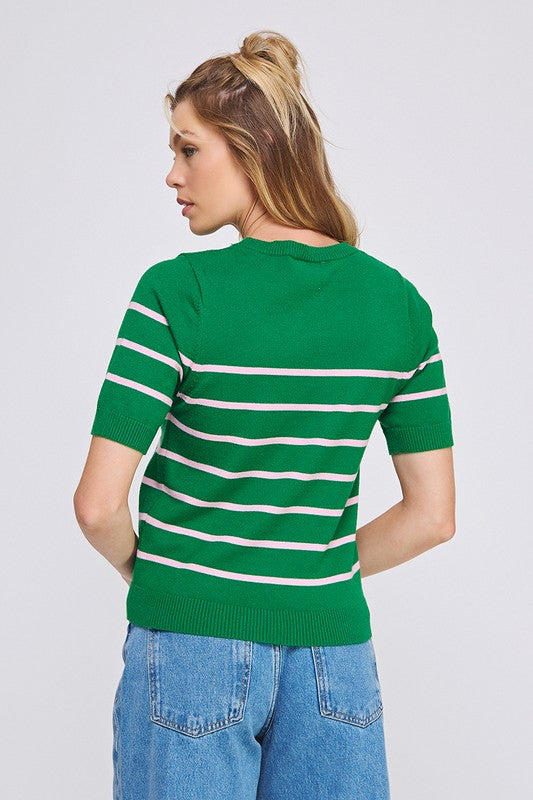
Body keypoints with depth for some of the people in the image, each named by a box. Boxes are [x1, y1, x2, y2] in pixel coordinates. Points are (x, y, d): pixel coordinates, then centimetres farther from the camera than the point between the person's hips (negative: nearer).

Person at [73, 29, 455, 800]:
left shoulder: (177, 293, -14)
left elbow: (99, 504, -15)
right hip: (334, 649, 4)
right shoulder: (398, 301, -1)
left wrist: (145, 570, 5)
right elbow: (433, 516, 2)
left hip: (192, 647, -3)